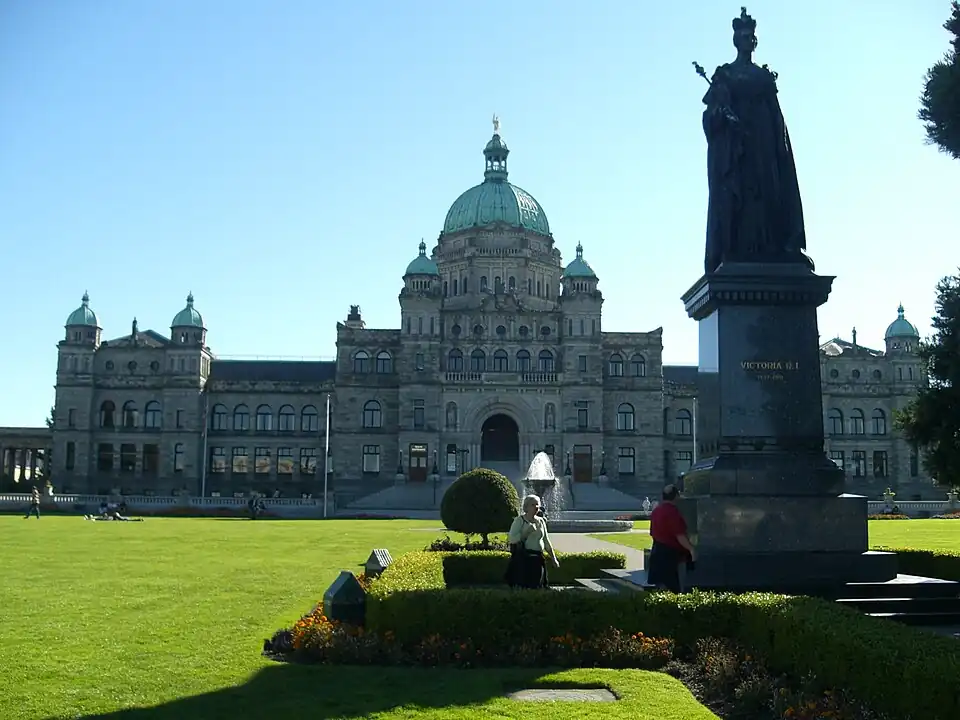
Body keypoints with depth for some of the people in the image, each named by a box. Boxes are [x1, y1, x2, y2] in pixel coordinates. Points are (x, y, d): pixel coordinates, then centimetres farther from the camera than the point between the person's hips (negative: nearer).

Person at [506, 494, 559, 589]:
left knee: (536, 587, 5)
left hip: (538, 559, 5)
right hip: (522, 559, -5)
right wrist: (527, 532, -18)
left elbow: (546, 541, 20)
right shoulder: (520, 520, -2)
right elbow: (511, 539, -11)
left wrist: (553, 558, 17)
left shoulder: (541, 521, 15)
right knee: (522, 586, -10)